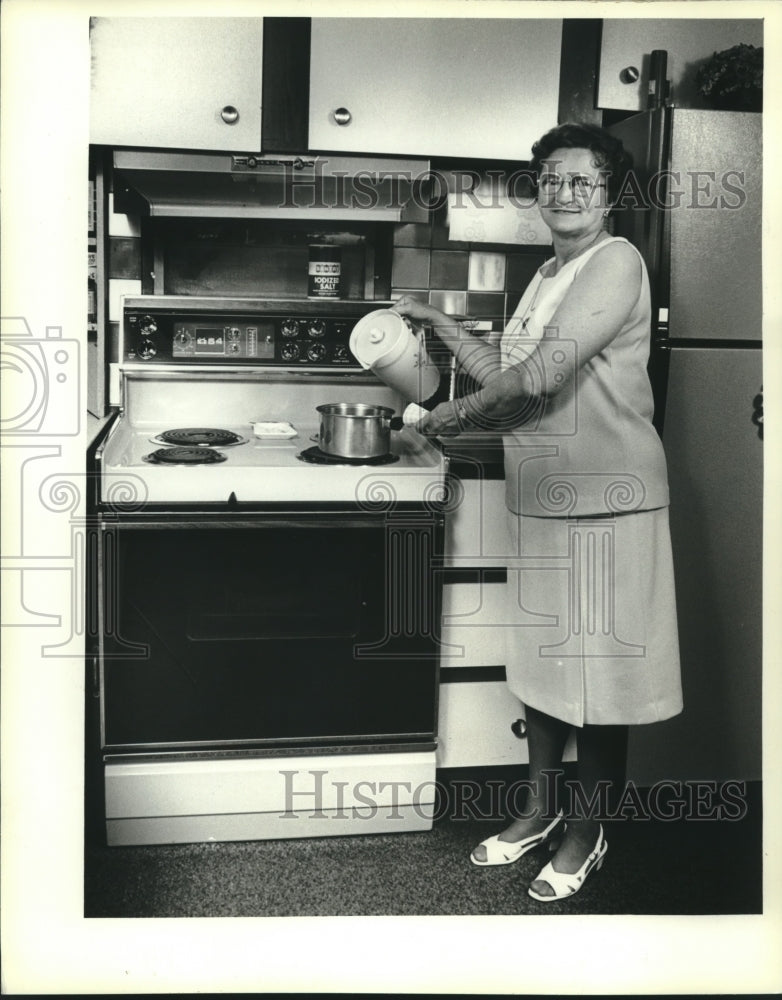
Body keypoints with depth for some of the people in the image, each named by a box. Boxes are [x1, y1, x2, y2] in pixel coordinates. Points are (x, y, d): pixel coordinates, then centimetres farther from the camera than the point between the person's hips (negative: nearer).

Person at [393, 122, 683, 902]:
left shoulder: (615, 262, -12)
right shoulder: (548, 275, 16)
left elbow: (543, 375, -21)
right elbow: (505, 373, 15)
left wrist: (458, 414, -10)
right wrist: (439, 324, 14)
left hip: (603, 498, -8)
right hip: (538, 496, 9)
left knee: (599, 665, 3)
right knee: (540, 657, 16)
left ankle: (586, 833, 20)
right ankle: (540, 808, 32)